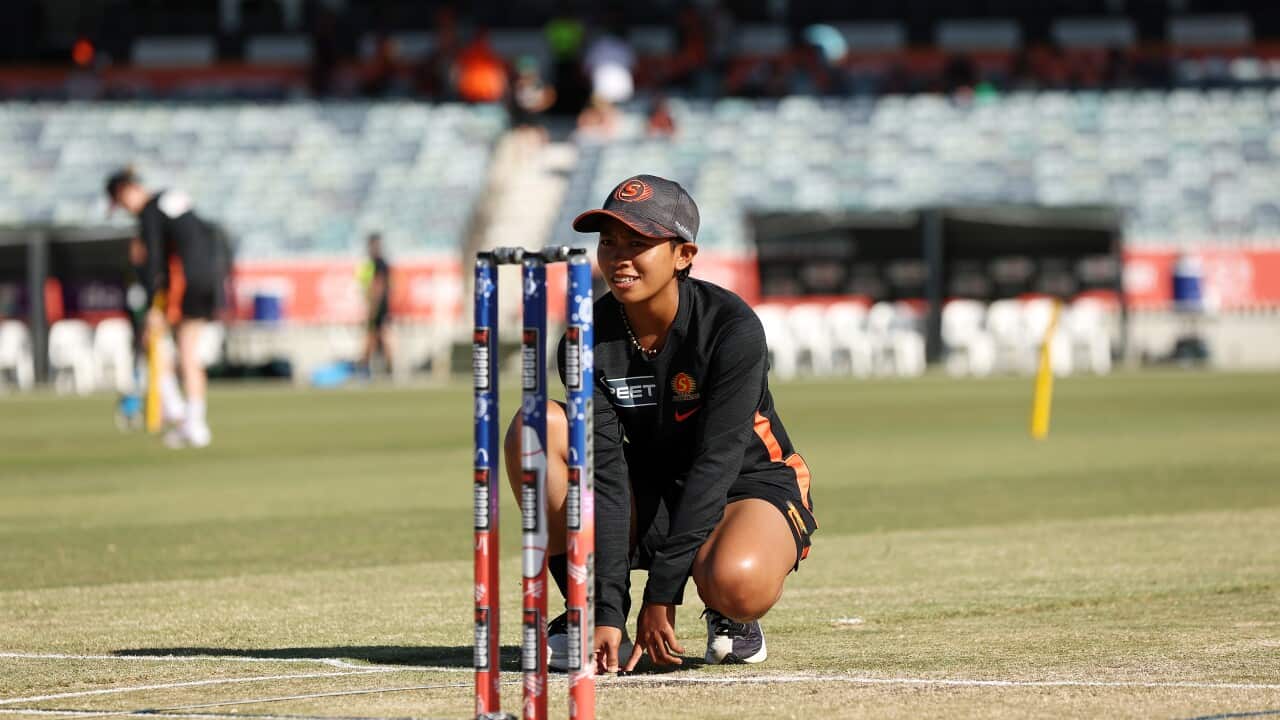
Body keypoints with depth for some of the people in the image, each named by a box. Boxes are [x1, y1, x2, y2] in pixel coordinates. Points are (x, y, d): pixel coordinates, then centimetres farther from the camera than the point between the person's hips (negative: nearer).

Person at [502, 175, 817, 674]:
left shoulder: (732, 328, -22)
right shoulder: (589, 342, -12)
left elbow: (715, 463, -26)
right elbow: (606, 474, -19)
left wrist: (662, 591, -30)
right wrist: (608, 612, -29)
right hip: (653, 505, 4)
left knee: (736, 582, -40)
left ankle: (732, 620, 0)